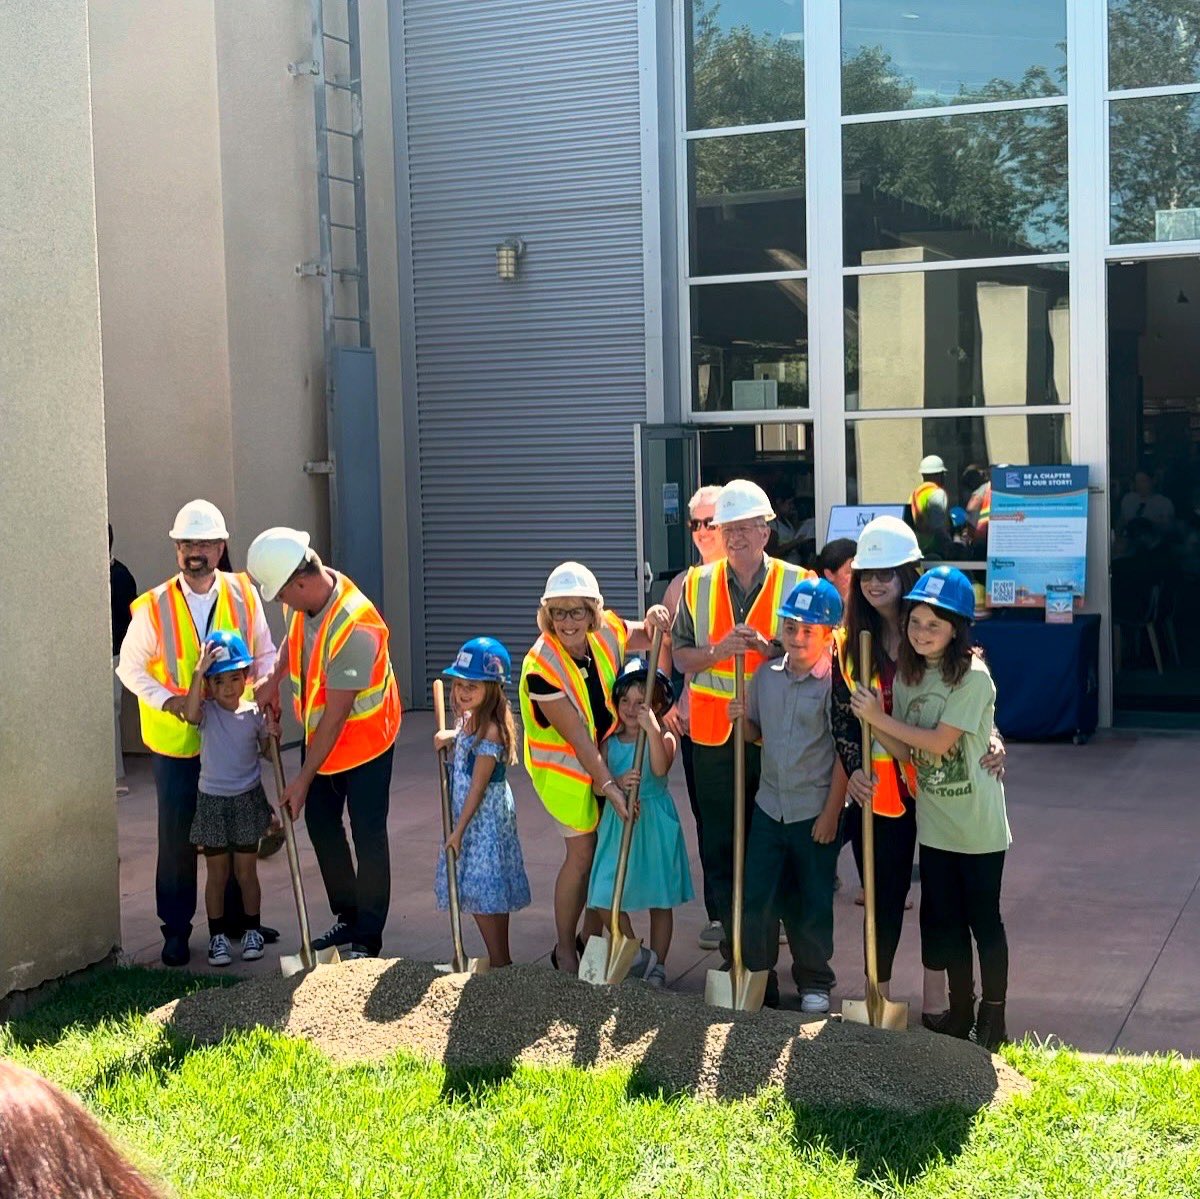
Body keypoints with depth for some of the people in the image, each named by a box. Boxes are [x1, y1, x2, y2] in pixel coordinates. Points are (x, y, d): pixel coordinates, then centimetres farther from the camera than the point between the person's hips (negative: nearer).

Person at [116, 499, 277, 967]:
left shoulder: (244, 595, -6)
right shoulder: (153, 607, -12)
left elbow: (264, 654, 4)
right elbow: (131, 668, -3)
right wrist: (169, 700, -18)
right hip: (175, 741, -2)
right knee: (177, 837, 5)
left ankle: (237, 917, 30)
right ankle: (176, 929, 19)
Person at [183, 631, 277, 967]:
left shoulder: (255, 714, -3)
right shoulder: (207, 711, -7)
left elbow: (266, 753, 5)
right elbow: (190, 715, -31)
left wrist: (273, 735, -16)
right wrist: (199, 671, -35)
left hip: (247, 799, 1)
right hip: (212, 801, -1)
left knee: (246, 871, 9)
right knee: (217, 873, 6)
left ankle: (252, 931, 22)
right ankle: (217, 936, 16)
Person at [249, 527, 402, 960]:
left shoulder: (355, 628, -35)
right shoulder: (305, 601, -11)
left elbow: (335, 715, -30)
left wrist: (303, 779, -24)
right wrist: (274, 680, -2)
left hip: (364, 739, -8)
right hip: (320, 734, 8)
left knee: (367, 835, -1)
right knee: (321, 824, 15)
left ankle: (368, 937, 10)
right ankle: (348, 917, 29)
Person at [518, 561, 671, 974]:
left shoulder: (606, 633, -13)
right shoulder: (540, 668, -28)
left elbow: (651, 640, 8)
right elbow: (577, 736, -28)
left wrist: (656, 624, -15)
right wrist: (608, 784, -29)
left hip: (607, 752, 6)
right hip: (563, 765, -5)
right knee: (582, 851, -4)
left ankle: (593, 935, 27)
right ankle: (565, 951, 13)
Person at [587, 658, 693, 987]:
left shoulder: (664, 738, -6)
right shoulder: (610, 743, 4)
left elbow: (660, 768, -26)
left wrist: (651, 728, -34)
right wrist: (618, 782, -25)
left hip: (654, 823, -3)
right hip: (618, 821, 3)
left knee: (660, 899, 7)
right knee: (604, 898, -1)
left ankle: (656, 967, 21)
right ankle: (637, 955, 19)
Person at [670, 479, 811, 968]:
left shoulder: (796, 583, -1)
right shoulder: (697, 584, 7)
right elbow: (681, 653, 7)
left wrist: (768, 649, -18)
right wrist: (718, 651, -13)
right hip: (713, 730, 2)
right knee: (719, 844, 8)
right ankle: (734, 941, 19)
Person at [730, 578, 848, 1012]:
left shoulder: (836, 682, -12)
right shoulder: (766, 675, 4)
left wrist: (831, 813, -12)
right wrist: (741, 719, -7)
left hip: (815, 810, -4)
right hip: (770, 805, 4)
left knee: (813, 903, 9)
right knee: (757, 898, 7)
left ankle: (814, 982, 27)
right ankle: (757, 977, 23)